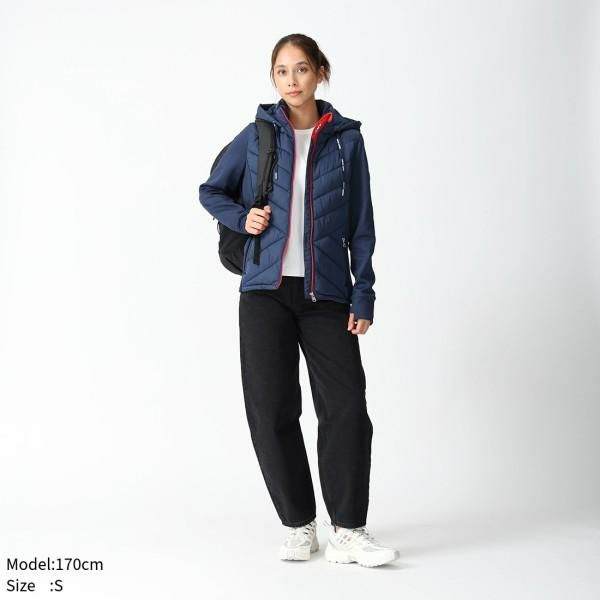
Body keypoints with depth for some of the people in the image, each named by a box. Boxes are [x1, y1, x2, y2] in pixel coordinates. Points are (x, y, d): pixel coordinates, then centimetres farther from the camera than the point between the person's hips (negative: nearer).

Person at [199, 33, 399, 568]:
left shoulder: (346, 139, 6)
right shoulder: (256, 136, 7)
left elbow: (361, 224, 7)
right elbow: (211, 191, 19)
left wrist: (363, 294, 1)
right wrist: (241, 217, -2)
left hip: (327, 293, 0)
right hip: (266, 289, 1)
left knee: (347, 406, -7)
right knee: (271, 412, 0)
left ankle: (348, 532, 3)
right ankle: (299, 526, 13)